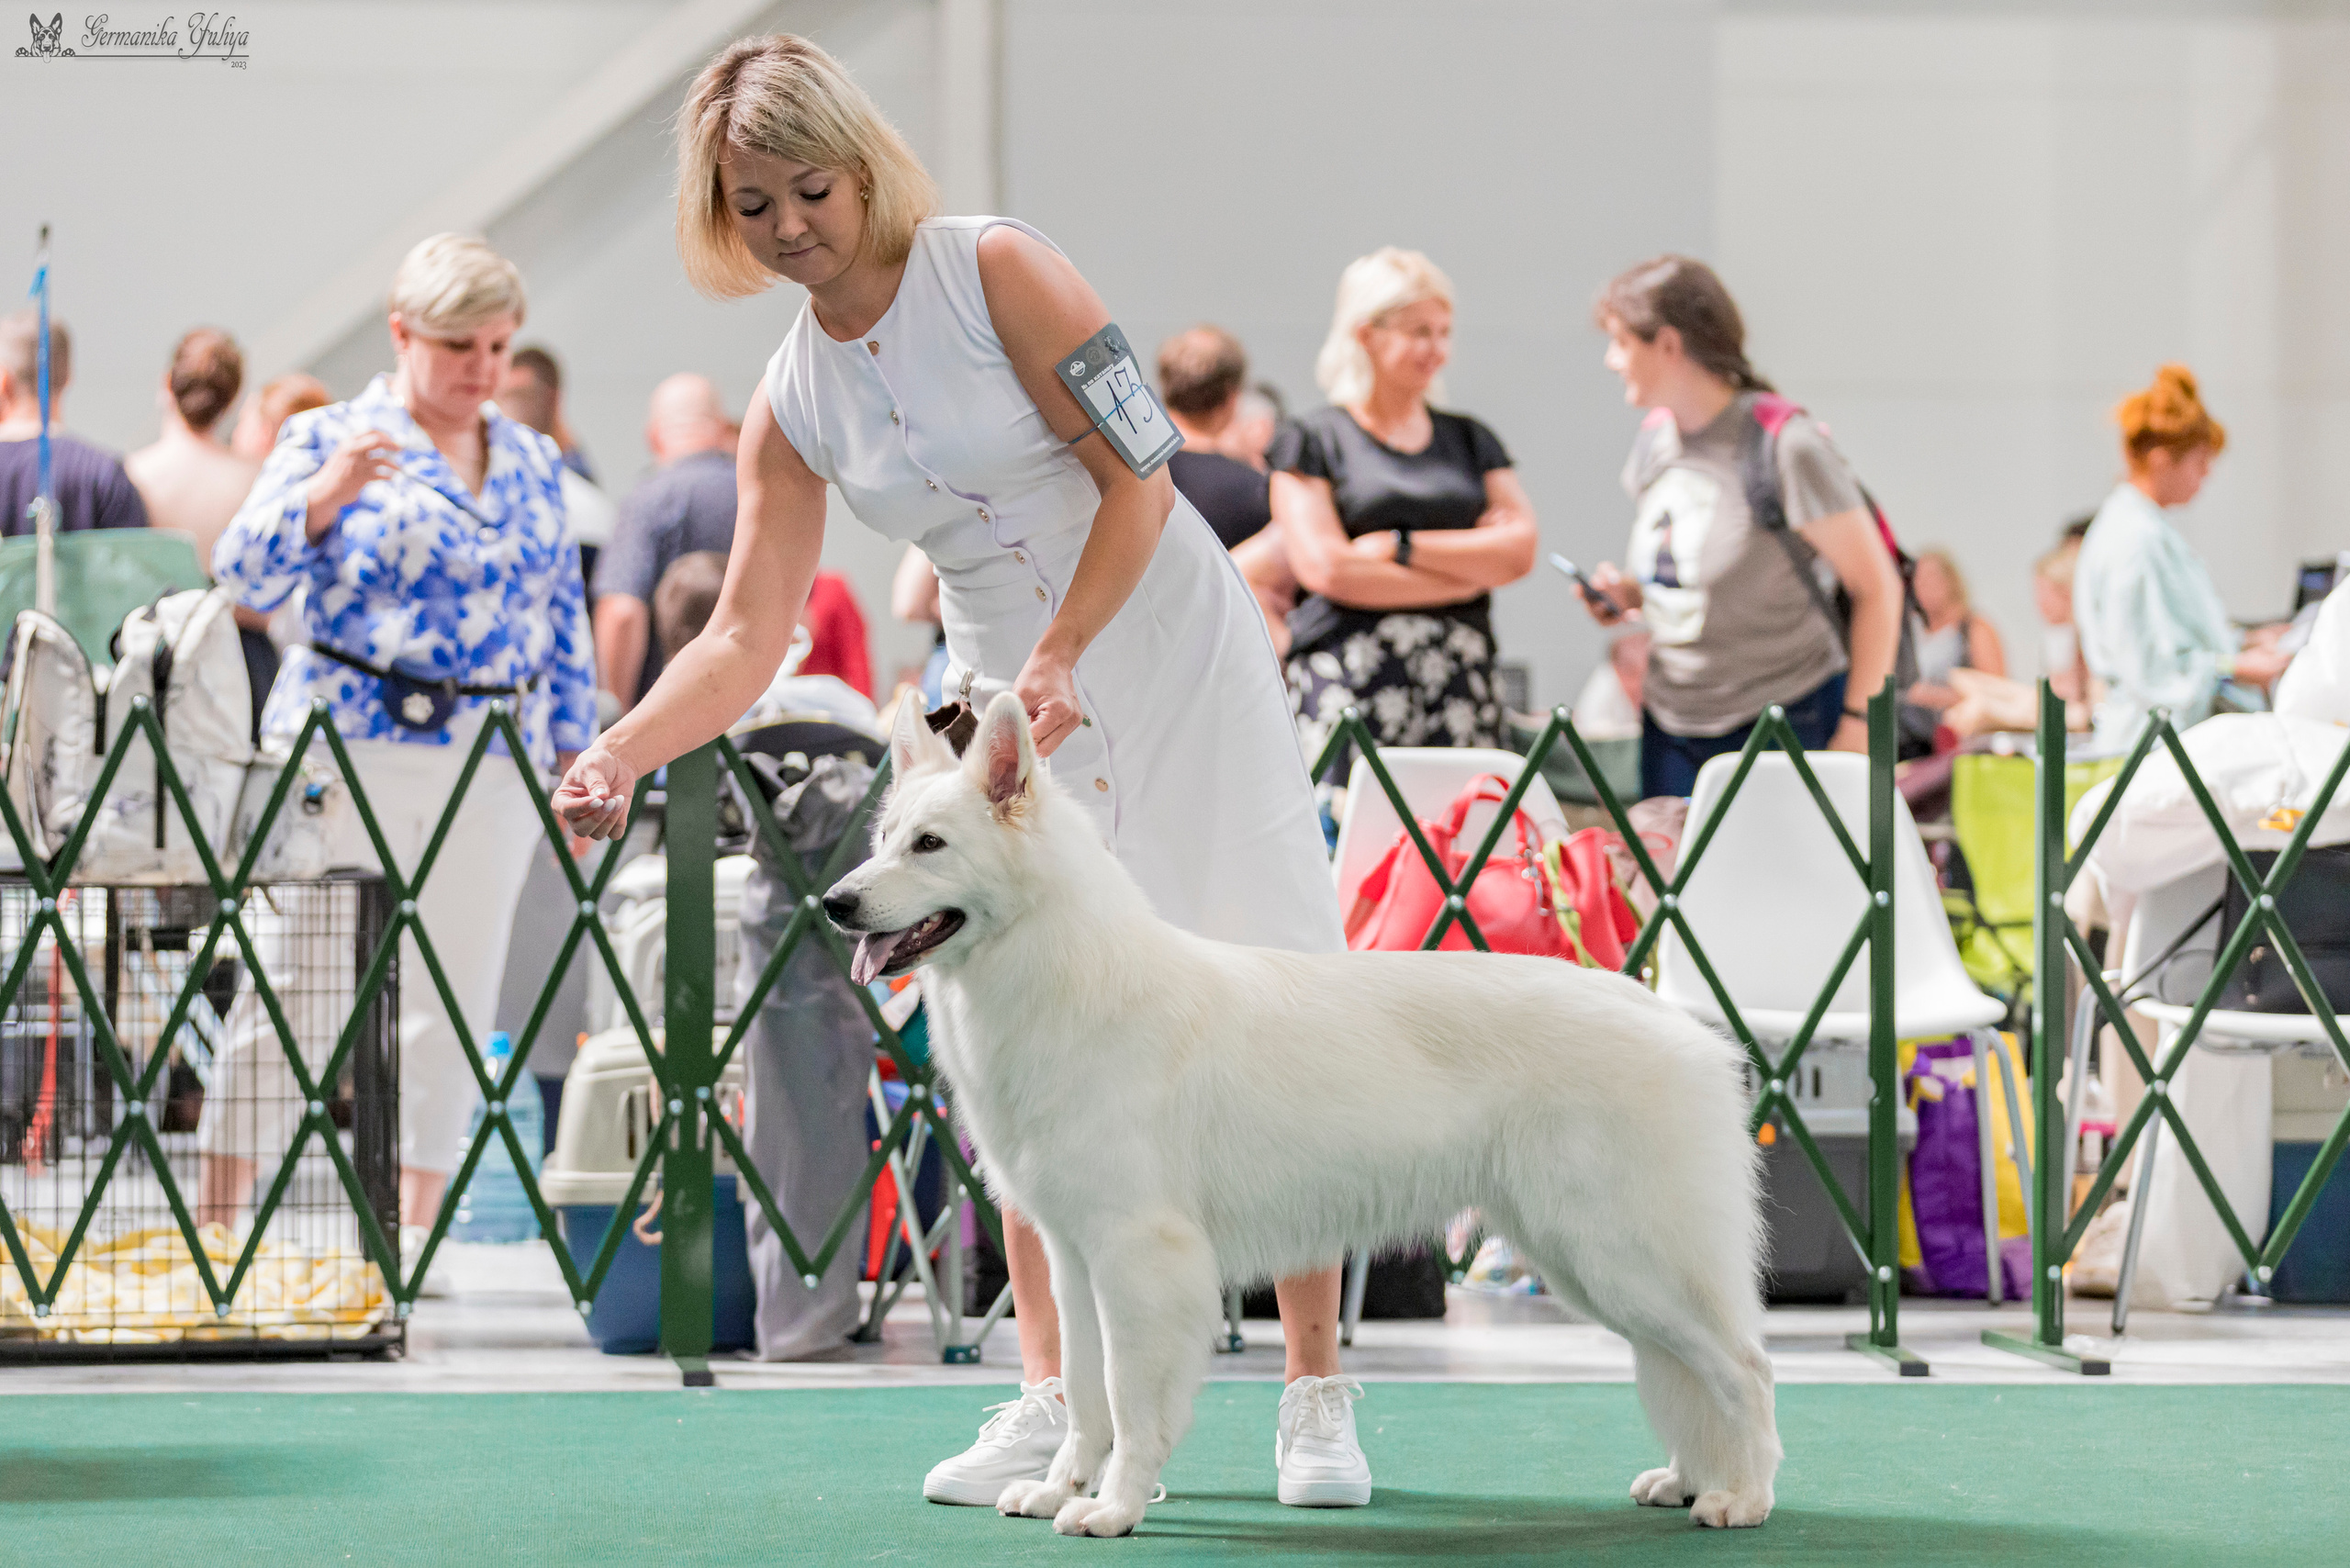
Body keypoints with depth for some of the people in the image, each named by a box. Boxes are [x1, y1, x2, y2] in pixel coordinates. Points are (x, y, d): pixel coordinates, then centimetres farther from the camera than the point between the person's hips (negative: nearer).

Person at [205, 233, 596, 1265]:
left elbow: (564, 620, 18)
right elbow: (246, 575, -9)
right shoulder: (329, 440, 1)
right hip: (349, 749, -4)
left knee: (453, 994, 4)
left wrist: (573, 751, 12)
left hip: (493, 767, 4)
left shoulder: (534, 465, 14)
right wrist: (322, 498, -26)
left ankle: (413, 1223, 12)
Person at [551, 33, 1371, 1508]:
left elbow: (1139, 480, -15)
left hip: (1173, 654, -5)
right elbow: (748, 632, -2)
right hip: (1004, 697, 5)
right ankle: (1054, 1405, 4)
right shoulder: (791, 406, 1)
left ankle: (1319, 1397, 4)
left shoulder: (995, 270, -13)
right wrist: (623, 751, -17)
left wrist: (1060, 660, -23)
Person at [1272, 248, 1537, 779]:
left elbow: (1521, 551, 6)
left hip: (1461, 686, 3)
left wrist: (1403, 546, -6)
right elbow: (1326, 569, -6)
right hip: (1349, 682, -3)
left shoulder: (1470, 439, 19)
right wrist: (1472, 566, -2)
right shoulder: (1313, 440, 7)